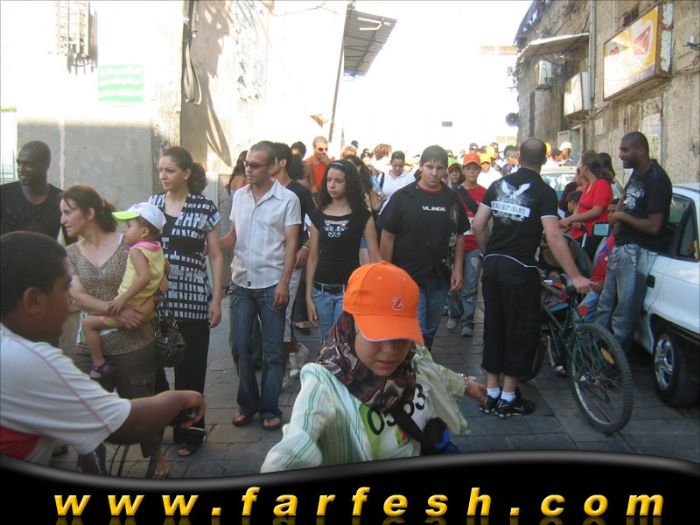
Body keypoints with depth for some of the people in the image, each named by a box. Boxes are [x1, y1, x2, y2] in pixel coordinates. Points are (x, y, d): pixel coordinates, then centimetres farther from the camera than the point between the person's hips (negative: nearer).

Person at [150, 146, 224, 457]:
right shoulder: (151, 203, 8)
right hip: (155, 298, 3)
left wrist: (216, 299, -4)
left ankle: (189, 433, 22)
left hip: (192, 299, -3)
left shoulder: (204, 207, -1)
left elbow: (215, 255, 0)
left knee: (190, 369, 5)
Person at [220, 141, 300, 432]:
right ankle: (248, 402, 26)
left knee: (272, 352, 5)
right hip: (241, 283, 4)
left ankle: (270, 408, 18)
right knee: (239, 346, 8)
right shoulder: (239, 196, 8)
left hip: (270, 285, -4)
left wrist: (284, 283, -14)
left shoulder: (287, 199, -5)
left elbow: (291, 244, -7)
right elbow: (232, 238, 12)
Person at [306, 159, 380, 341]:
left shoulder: (362, 216, -5)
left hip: (349, 290, -3)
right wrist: (308, 296, 3)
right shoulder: (318, 215, 4)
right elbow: (313, 257, 6)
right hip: (321, 291, 4)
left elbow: (375, 257, -5)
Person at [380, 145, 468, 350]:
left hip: (440, 278, 4)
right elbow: (387, 237, -5)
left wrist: (458, 269, 2)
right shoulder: (403, 197, -6)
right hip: (408, 277, -4)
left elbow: (459, 236, 11)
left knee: (430, 331, 17)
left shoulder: (452, 199, 5)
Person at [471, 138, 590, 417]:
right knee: (521, 331, 7)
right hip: (520, 268, -5)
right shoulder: (544, 192, -7)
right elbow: (554, 237, -15)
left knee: (493, 327, 13)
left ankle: (491, 393, 21)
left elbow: (478, 225, 6)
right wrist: (575, 276, -12)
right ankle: (508, 398, 13)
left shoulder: (499, 185, 8)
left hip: (493, 265, 5)